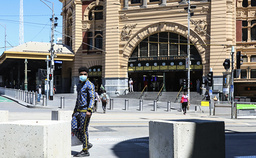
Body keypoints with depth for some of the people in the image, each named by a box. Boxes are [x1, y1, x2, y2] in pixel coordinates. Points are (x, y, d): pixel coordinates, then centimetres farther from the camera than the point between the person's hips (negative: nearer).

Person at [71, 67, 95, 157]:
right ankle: (87, 144, 16)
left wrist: (89, 110, -27)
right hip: (78, 111, 8)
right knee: (74, 129, 3)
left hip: (85, 111, -8)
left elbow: (92, 98, -17)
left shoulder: (89, 85, -8)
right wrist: (75, 111, 24)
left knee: (83, 130, -5)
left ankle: (85, 151, 4)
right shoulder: (79, 85, 19)